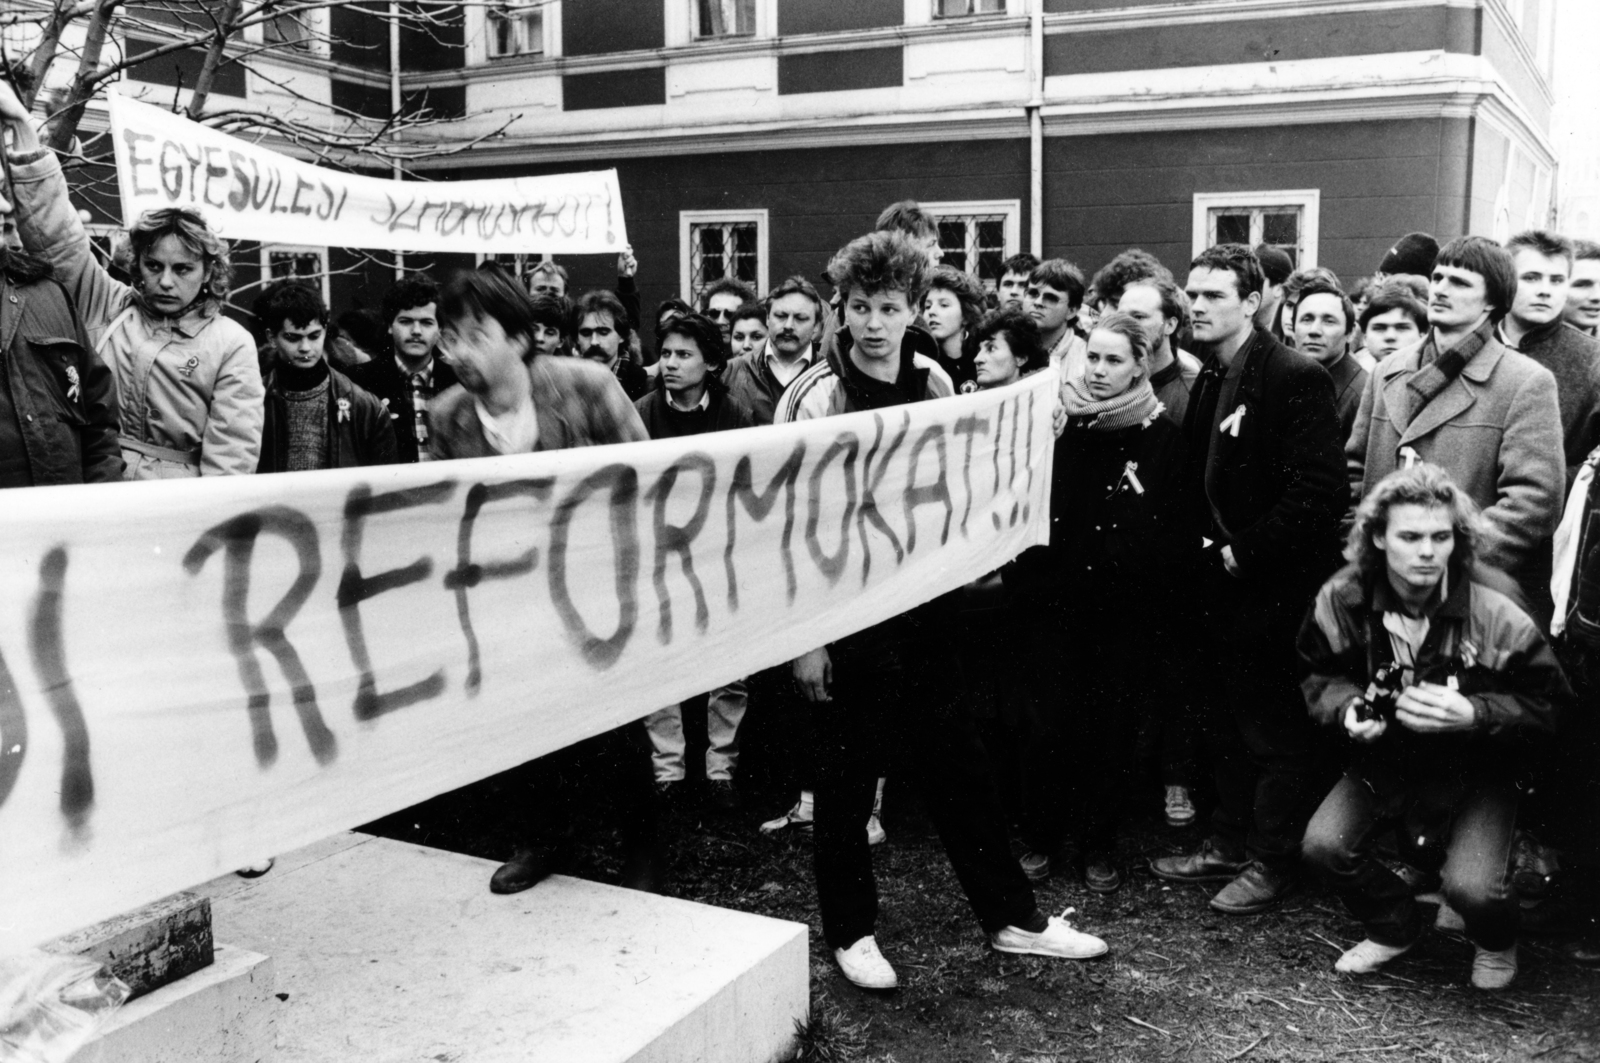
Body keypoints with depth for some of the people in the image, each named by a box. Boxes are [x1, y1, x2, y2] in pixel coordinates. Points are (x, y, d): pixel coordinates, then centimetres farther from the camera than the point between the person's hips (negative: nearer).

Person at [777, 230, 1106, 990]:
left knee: (957, 763, 13)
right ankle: (850, 929, 24)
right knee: (847, 774, 7)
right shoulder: (816, 395, -12)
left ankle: (1010, 915, 27)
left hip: (920, 607, 5)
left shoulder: (933, 384, 4)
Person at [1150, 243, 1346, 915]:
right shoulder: (1207, 381, 12)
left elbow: (1316, 491, -20)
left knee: (1273, 731, 3)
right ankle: (1230, 843, 30)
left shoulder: (1295, 379, -13)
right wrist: (1203, 550, 5)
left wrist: (1244, 552, -17)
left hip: (1269, 586, -8)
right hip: (1218, 583, 8)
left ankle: (1271, 862, 16)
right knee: (1226, 726, 17)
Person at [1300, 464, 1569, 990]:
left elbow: (1546, 703, -13)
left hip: (1477, 770, -3)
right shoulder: (1343, 600, -13)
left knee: (1472, 888, -21)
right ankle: (1394, 927, 16)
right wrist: (1347, 708, -19)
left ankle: (1496, 944, 20)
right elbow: (1322, 676, 3)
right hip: (1384, 758, 3)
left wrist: (1473, 714, -29)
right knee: (1323, 845, -17)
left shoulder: (1495, 610, -20)